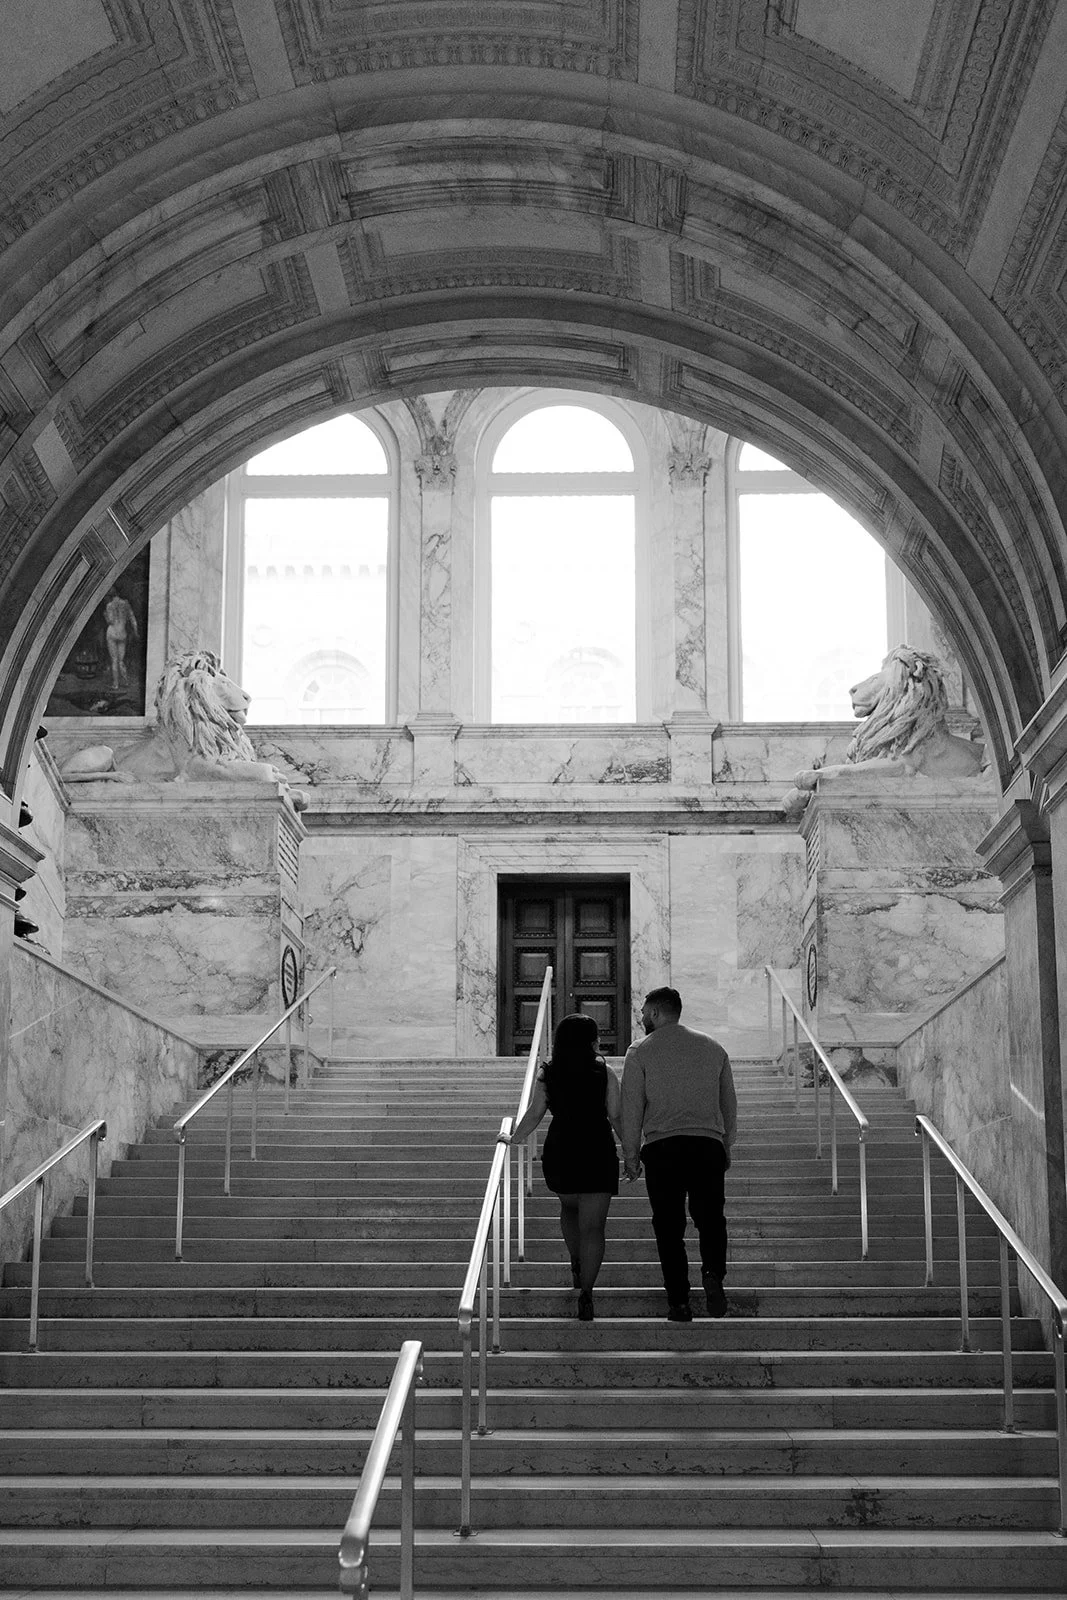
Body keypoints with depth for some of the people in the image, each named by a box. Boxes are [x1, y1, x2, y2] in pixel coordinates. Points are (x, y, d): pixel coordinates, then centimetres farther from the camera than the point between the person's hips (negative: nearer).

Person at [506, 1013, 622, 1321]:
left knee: (569, 1208, 30)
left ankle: (577, 1265, 25)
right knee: (592, 1226, 0)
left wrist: (513, 1139, 14)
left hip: (559, 1154, 2)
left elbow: (534, 1115, -1)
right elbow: (616, 1117, -5)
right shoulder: (604, 1073, -4)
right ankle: (585, 1293, -8)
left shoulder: (547, 1074, 0)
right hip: (597, 1154, -2)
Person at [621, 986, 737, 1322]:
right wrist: (725, 1146, 26)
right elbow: (729, 1103, 18)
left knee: (669, 1226, 4)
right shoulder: (713, 1048, 14)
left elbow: (631, 1107, 2)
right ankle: (713, 1272, -16)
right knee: (710, 1217, 10)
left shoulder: (640, 1051, 4)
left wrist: (631, 1155, 8)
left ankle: (679, 1300, 0)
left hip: (662, 1147, -2)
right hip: (708, 1144, 2)